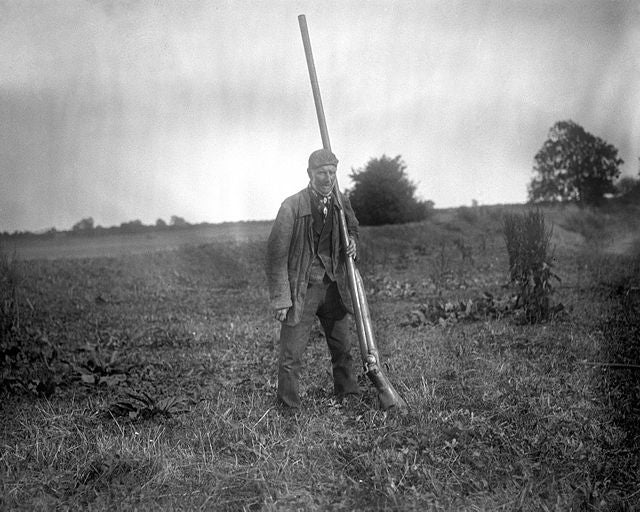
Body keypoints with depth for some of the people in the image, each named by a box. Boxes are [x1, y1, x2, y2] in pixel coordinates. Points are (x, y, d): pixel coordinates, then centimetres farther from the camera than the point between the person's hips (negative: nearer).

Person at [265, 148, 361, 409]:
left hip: (333, 287, 5)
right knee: (291, 356, -2)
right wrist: (280, 299, -15)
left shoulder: (342, 203, 2)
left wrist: (352, 242, -1)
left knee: (343, 349, 14)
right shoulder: (292, 207, -15)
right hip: (301, 289, -5)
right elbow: (276, 255, -13)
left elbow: (352, 228, 24)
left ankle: (350, 398, 30)